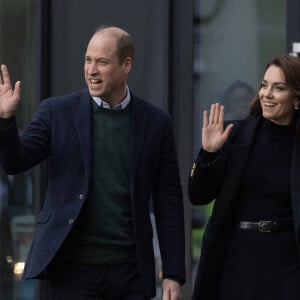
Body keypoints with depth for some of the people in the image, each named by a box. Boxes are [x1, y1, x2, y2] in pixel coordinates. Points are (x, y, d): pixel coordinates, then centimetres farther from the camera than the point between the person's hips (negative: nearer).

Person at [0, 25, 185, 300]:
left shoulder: (155, 122, 5)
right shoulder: (58, 112, 3)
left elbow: (169, 204, 6)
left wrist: (173, 274, 2)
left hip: (130, 269, 1)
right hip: (74, 267, -1)